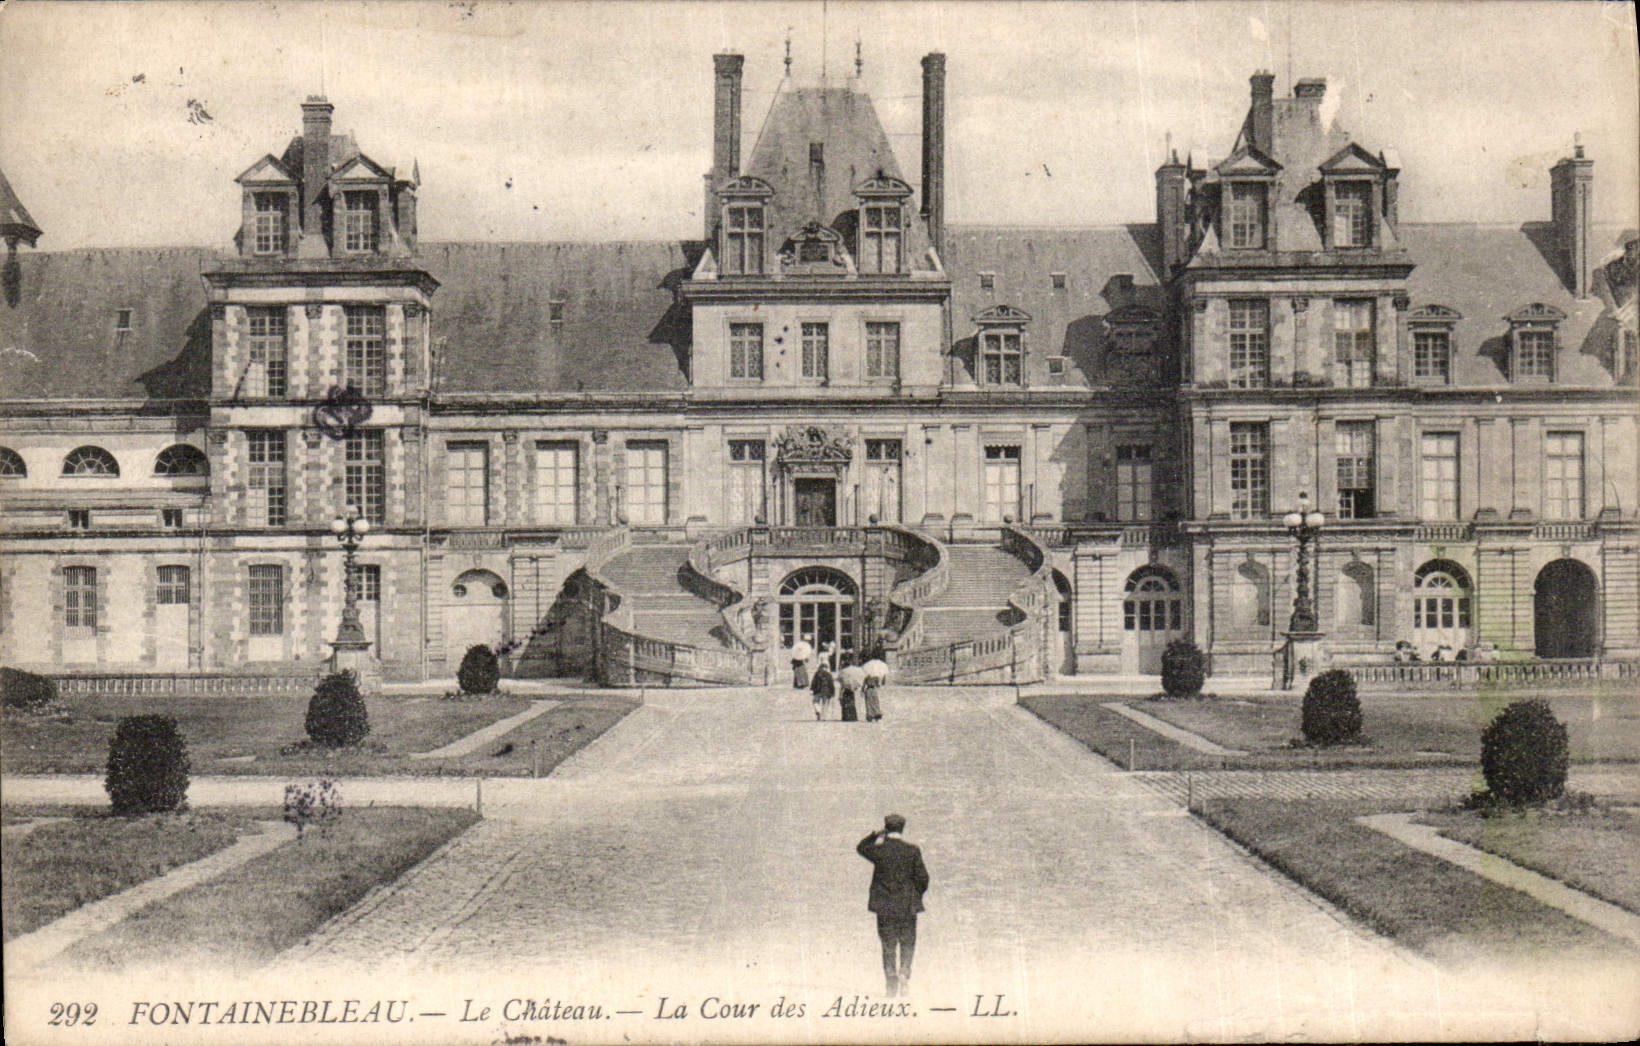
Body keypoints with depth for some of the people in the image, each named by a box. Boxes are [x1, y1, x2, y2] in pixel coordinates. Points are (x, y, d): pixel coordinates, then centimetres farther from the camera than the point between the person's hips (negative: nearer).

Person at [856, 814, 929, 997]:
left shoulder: (879, 850, -7)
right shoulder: (912, 851, -6)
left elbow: (861, 848, 16)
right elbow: (922, 877, -2)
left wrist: (876, 835, 14)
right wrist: (916, 895, 14)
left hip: (885, 907, 0)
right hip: (908, 906, 0)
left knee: (888, 946, 9)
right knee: (908, 944, 12)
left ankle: (892, 983, 7)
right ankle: (904, 973, -3)